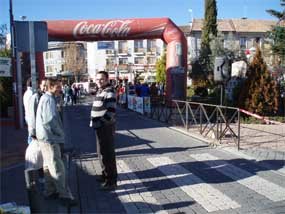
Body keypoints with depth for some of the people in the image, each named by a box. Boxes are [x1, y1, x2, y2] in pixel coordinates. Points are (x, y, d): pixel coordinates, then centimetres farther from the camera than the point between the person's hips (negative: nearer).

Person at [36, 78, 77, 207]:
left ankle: (50, 191, 28)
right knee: (58, 168, -6)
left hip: (47, 138, 11)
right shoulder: (49, 99, -17)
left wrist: (59, 133, 13)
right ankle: (64, 196, 0)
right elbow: (49, 120, -24)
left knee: (49, 166, 17)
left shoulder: (46, 98, 15)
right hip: (49, 138, -11)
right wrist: (60, 133, -12)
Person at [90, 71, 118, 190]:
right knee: (101, 152, 20)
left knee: (108, 154, -3)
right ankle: (105, 174, 36)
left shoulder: (109, 92, -15)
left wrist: (100, 122, -22)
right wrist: (94, 122, 12)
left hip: (106, 127, -10)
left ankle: (111, 181, 7)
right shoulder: (100, 91, 15)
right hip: (99, 126, 10)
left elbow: (111, 110, -24)